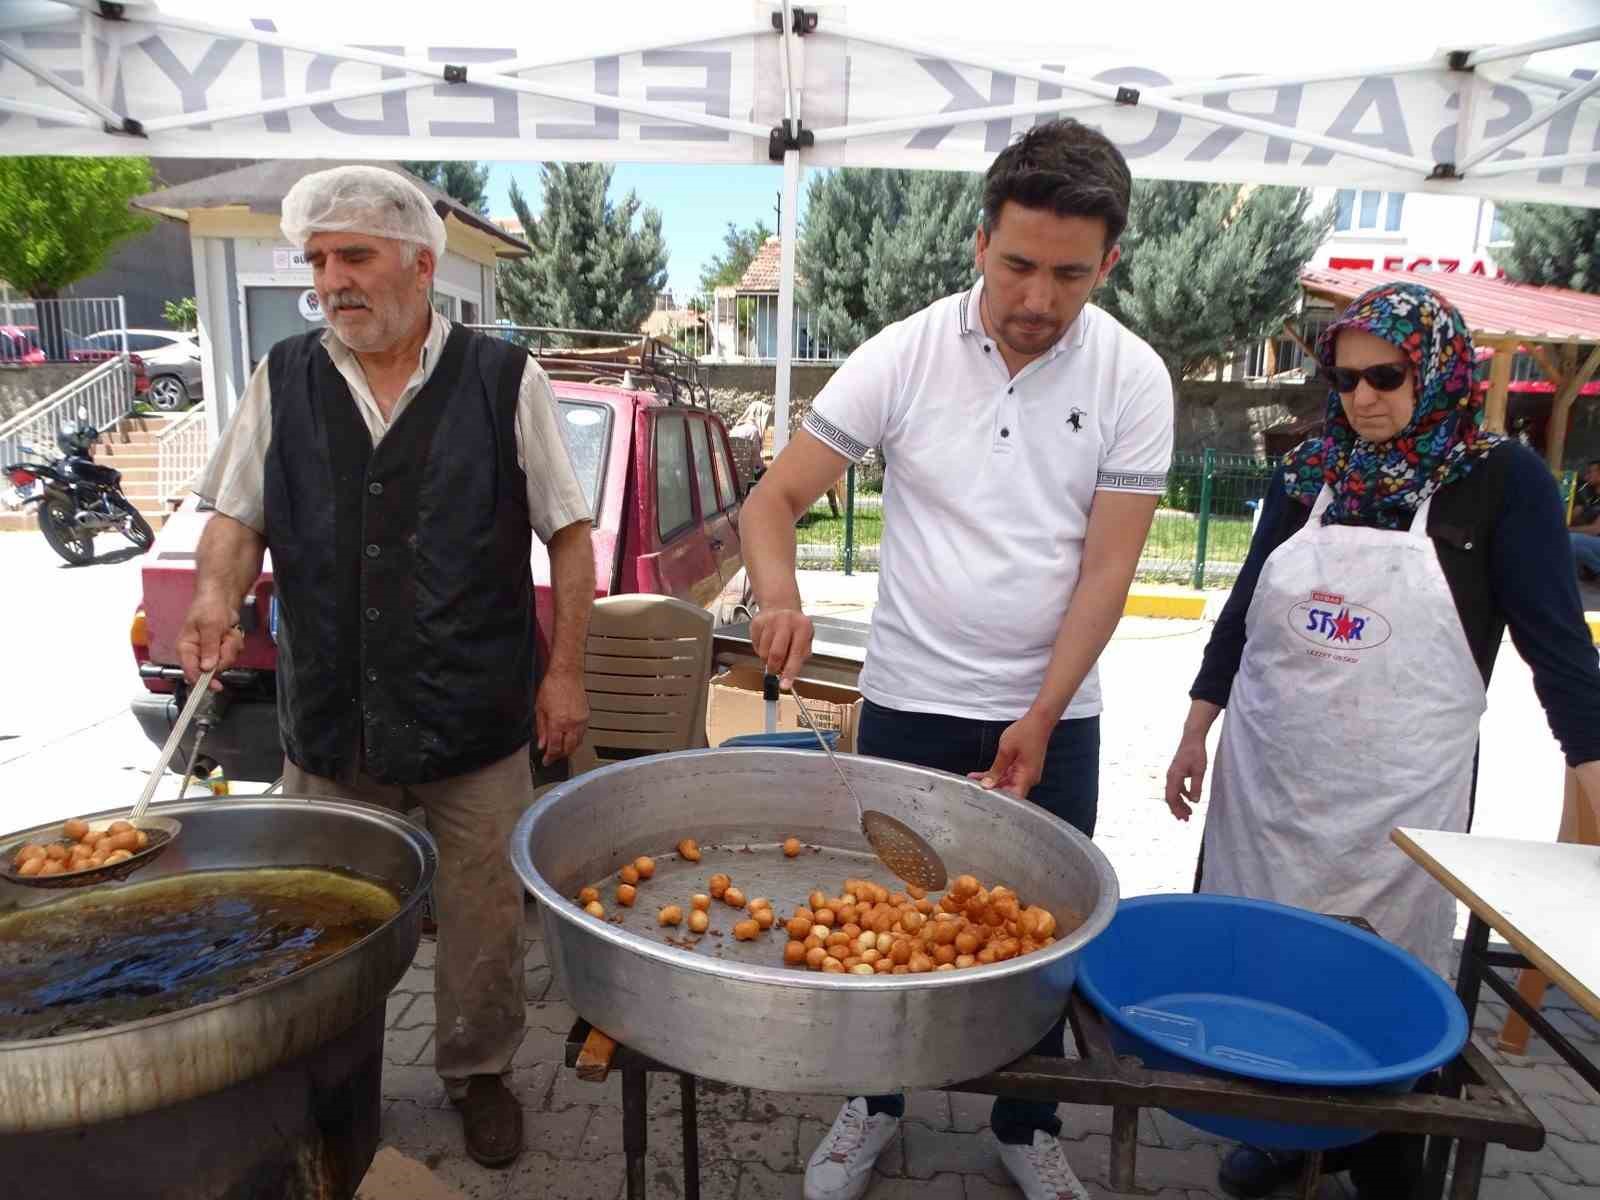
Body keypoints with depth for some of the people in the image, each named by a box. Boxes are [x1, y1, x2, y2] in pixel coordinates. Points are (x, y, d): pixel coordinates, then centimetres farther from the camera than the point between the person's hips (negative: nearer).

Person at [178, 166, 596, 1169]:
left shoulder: (504, 380, -3)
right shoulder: (282, 381, 5)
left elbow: (569, 532, -1)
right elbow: (238, 515, 9)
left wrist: (567, 670, -4)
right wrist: (219, 592, -13)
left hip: (475, 721, -2)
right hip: (327, 721, 3)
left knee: (482, 916, 11)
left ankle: (478, 1072, 35)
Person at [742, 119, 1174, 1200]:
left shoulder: (1133, 379, -7)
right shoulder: (903, 357, -8)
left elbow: (1107, 569, -7)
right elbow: (775, 499, -8)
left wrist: (1037, 721, -13)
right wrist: (781, 598, -29)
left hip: (1054, 715, 1)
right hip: (910, 702, 0)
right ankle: (878, 1100, 39)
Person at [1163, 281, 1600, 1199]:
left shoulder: (1502, 479, -4)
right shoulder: (1310, 472, 5)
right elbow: (1244, 610, 9)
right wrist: (1195, 734, 10)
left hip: (1400, 791, -3)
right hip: (1267, 777, 4)